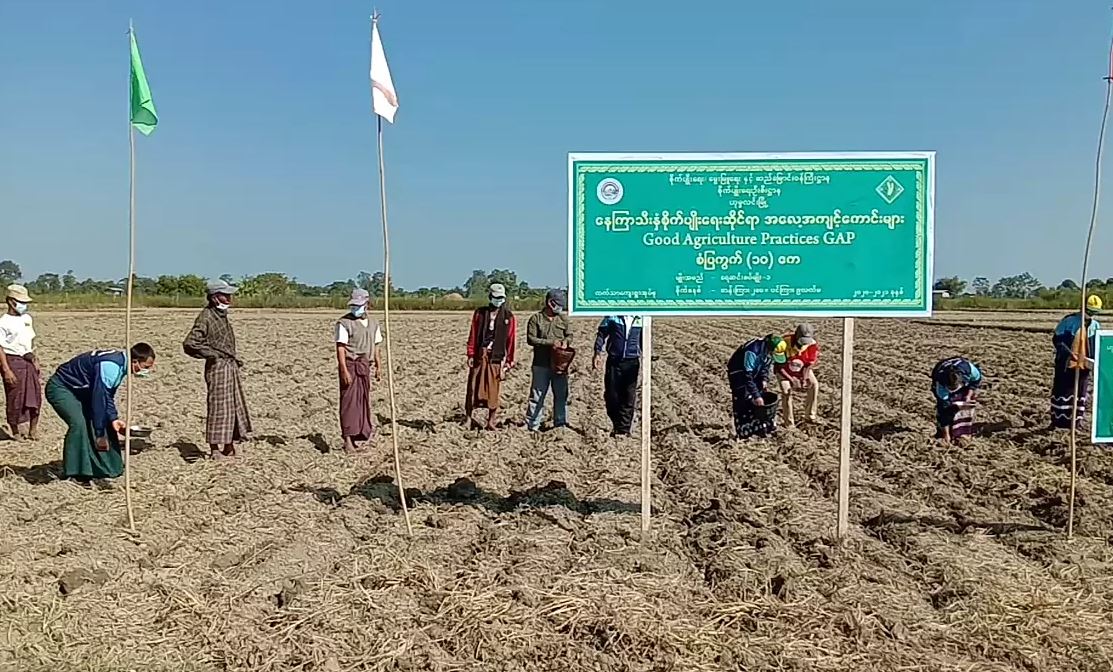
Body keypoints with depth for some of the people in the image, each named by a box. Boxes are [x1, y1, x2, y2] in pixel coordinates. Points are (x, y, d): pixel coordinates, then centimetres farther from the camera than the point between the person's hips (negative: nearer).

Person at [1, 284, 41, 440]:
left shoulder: (27, 319, 10)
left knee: (35, 394, 6)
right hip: (13, 361, -6)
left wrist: (34, 359, 15)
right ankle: (15, 431, 14)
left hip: (28, 361, 7)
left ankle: (33, 430, 16)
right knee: (15, 397, 1)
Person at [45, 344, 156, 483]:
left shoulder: (121, 364, -2)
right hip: (60, 388, -10)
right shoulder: (110, 367, -34)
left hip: (80, 390, 10)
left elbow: (107, 395, 8)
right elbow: (98, 399, -32)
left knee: (105, 423, 5)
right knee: (79, 423, -27)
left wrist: (113, 418, -5)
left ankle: (109, 469, 16)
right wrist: (100, 435, -27)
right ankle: (74, 475, -17)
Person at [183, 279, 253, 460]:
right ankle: (215, 449, 3)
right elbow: (189, 344, -20)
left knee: (234, 407, 12)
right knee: (218, 407, -4)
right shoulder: (206, 318, -13)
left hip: (231, 366, 9)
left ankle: (229, 448, 21)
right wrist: (212, 354, -15)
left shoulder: (222, 315, 14)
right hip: (218, 367, -9)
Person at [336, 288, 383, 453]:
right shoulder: (344, 323, -6)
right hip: (350, 365, -6)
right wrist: (344, 370, -18)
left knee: (363, 401, 7)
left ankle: (356, 437, 14)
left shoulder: (373, 323, 12)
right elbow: (340, 348, -11)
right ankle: (348, 440, -5)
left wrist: (378, 366, 12)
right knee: (349, 402, -6)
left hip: (365, 366, 6)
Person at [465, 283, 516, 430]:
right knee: (473, 387, 1)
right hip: (480, 355, 1)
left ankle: (491, 421, 9)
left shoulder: (509, 317, 6)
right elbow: (473, 335, 7)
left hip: (497, 357, 0)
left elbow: (511, 340, 5)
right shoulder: (479, 313, 8)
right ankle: (468, 417, 11)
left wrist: (509, 360, 2)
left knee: (494, 390, 0)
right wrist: (471, 354, 1)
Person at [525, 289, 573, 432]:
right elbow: (530, 339, -7)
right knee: (537, 395, 2)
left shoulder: (564, 319, 11)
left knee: (561, 395, 7)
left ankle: (560, 423, 18)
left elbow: (570, 335, 11)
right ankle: (532, 425, 9)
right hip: (541, 364, -3)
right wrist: (551, 342, -15)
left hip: (559, 363, 3)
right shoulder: (536, 318, 0)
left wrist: (565, 341, -13)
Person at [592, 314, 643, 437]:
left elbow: (644, 339, 14)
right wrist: (597, 353, -3)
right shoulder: (612, 316, 0)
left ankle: (623, 430, 6)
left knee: (629, 397, -1)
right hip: (614, 361, 0)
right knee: (611, 395, 2)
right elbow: (602, 333, 5)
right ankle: (617, 425, 21)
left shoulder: (640, 318, 4)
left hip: (632, 362, 0)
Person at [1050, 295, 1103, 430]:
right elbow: (1056, 339, -7)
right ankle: (1056, 421, 8)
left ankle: (1077, 420, 22)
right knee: (1061, 391, 0)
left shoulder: (1095, 326, 6)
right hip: (1066, 364, -4)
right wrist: (1068, 353, -20)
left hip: (1083, 365, 4)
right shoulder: (1069, 321, -9)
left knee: (1081, 393, 11)